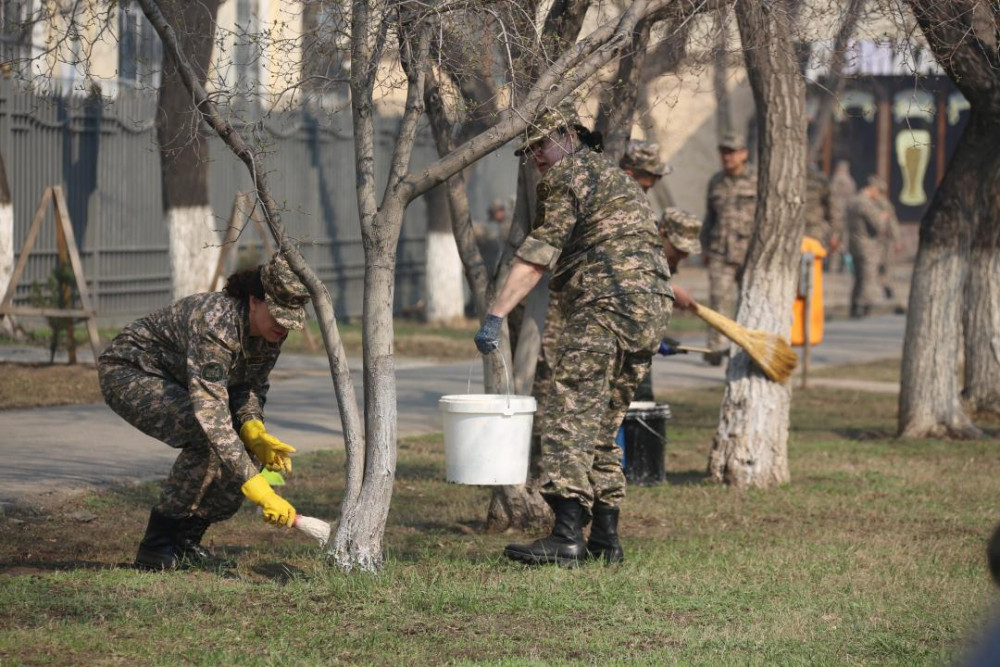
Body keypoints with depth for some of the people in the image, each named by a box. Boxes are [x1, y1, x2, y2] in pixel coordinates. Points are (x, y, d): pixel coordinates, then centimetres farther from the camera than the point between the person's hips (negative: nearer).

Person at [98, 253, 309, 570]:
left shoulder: (272, 331, -13)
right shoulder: (214, 325, -38)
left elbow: (251, 387, 2)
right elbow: (211, 416, -44)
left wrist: (256, 433, -21)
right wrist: (258, 490, -48)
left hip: (177, 383, 8)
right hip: (128, 374, -8)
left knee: (247, 449, -10)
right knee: (207, 438, -30)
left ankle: (185, 538, 3)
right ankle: (156, 546, -19)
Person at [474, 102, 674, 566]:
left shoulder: (570, 174, 1)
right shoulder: (621, 180, 31)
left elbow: (537, 256, -8)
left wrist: (494, 316, -10)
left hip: (605, 306, -10)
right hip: (651, 311, 10)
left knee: (568, 419, -13)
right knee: (602, 427, 16)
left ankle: (567, 536, -23)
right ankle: (606, 540, 14)